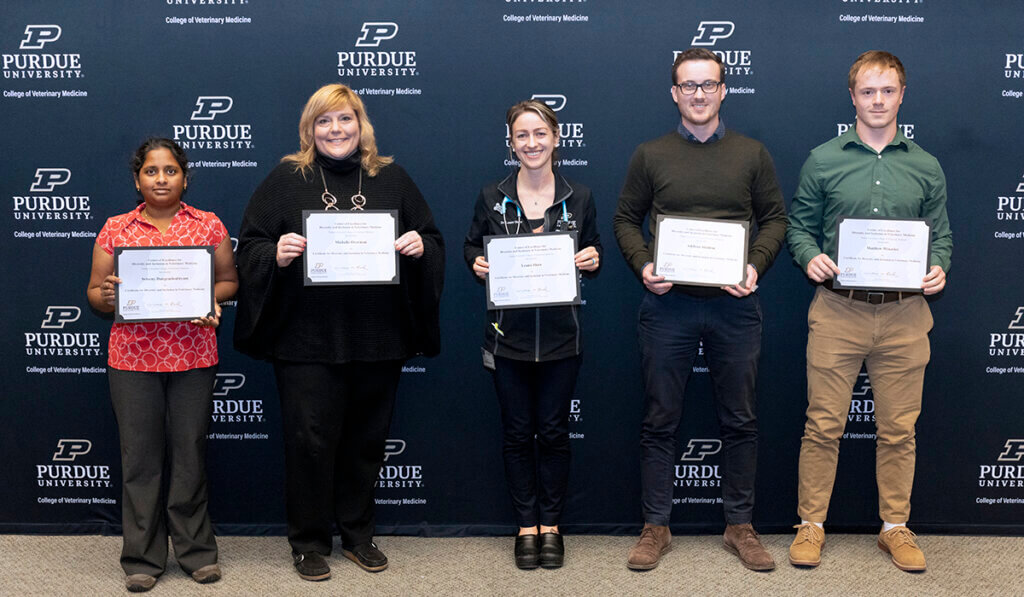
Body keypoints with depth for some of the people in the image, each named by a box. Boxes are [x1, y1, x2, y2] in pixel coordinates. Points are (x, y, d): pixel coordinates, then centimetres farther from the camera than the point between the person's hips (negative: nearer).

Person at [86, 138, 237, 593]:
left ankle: (197, 550, 20)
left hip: (193, 357, 0)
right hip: (133, 357, 0)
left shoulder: (208, 226, 6)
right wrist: (105, 296, -13)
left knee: (190, 453, 6)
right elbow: (95, 293, 9)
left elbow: (229, 280, 9)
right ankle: (142, 559, 16)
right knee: (140, 456, 4)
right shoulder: (115, 229, 7)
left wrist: (211, 300, -11)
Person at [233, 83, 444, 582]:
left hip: (378, 338, 3)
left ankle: (358, 534, 27)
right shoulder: (286, 179, 4)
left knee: (366, 438, 11)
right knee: (310, 438, 0)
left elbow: (432, 242, 12)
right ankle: (309, 542, 16)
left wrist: (419, 247, -10)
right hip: (306, 338, -2)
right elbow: (249, 248, 1)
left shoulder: (392, 179, 9)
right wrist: (276, 255, -19)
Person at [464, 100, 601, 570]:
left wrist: (592, 260, -9)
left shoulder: (578, 198, 4)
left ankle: (551, 526, 21)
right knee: (517, 432, 7)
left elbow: (594, 250, 13)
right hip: (508, 334, 0)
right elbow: (471, 247, 12)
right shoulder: (492, 198, 3)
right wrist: (476, 264, -10)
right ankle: (526, 526, 20)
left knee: (553, 430, 6)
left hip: (561, 336, 0)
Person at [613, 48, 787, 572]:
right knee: (659, 420, 5)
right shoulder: (650, 156, 6)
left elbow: (775, 218, 8)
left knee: (739, 420, 8)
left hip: (734, 306, 1)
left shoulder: (752, 154, 7)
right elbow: (626, 220, 8)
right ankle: (655, 527, 16)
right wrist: (643, 265, -9)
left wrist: (756, 266, -9)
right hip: (668, 303, 0)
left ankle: (739, 526, 21)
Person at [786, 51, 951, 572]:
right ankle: (811, 524, 15)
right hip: (837, 312, -1)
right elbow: (800, 225, 8)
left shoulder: (925, 167, 10)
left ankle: (896, 526, 23)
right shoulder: (823, 160, 5)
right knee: (823, 425, 2)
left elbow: (940, 234, 12)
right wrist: (810, 257, -12)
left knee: (899, 429, 8)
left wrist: (939, 267, -8)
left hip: (904, 315, 2)